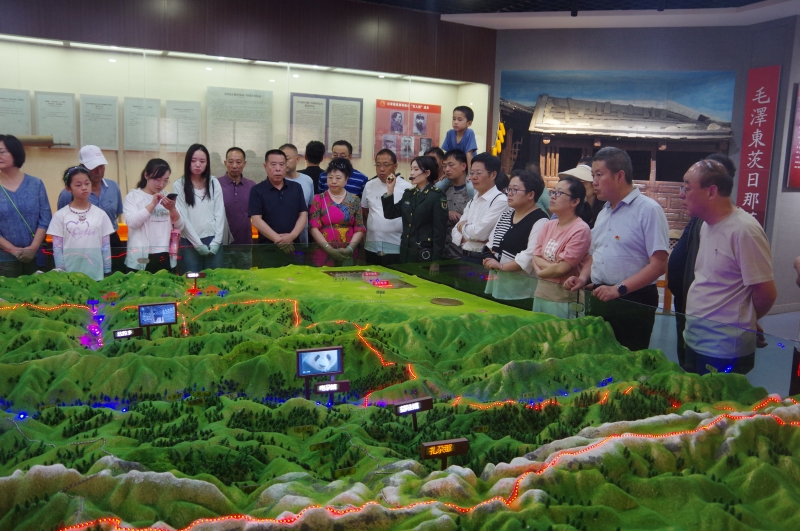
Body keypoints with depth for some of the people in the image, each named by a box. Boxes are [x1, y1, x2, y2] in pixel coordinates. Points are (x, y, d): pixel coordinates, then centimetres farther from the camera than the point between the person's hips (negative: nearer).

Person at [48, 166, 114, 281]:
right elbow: (57, 248, 1)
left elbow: (106, 246, 5)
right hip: (69, 274, -1)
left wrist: (107, 274, 4)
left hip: (95, 274, 1)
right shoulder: (60, 215, 0)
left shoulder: (100, 214, 2)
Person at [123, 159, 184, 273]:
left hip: (166, 258, 4)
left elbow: (179, 227, 7)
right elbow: (132, 222, -14)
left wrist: (172, 209, -10)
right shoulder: (133, 196, 1)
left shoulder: (167, 197, 12)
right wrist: (152, 204, -19)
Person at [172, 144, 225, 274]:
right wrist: (198, 244, -9)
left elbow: (220, 214, 4)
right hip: (190, 242, -2)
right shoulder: (179, 185, -2)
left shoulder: (214, 183, 6)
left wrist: (217, 241, -4)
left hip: (213, 241, 2)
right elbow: (182, 218, -5)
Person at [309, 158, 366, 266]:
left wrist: (350, 249, -11)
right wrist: (330, 249, -12)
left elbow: (359, 229, 4)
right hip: (323, 255, -1)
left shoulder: (355, 200, 6)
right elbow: (314, 227, -2)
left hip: (348, 256, 1)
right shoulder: (319, 199, 3)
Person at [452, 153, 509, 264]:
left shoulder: (500, 201, -12)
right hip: (465, 257, 7)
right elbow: (456, 232, 8)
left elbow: (480, 232, -20)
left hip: (484, 260, -7)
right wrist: (470, 236, -12)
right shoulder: (472, 202, 13)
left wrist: (463, 227, -1)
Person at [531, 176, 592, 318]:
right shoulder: (548, 226, 9)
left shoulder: (581, 230, -15)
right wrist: (551, 267, -12)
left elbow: (562, 268, -16)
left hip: (564, 297, -7)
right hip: (541, 294, 7)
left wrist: (540, 272, 0)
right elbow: (536, 258, 6)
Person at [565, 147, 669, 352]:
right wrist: (583, 278, 5)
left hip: (633, 303, -7)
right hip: (598, 300, 7)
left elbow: (658, 265, -16)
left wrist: (619, 289, -23)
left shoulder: (648, 210, -10)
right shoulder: (603, 213, 15)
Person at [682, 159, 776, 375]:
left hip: (724, 352, -8)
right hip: (695, 341, 8)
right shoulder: (707, 225, 8)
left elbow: (766, 293, -14)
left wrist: (743, 322, 3)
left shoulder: (744, 231, -19)